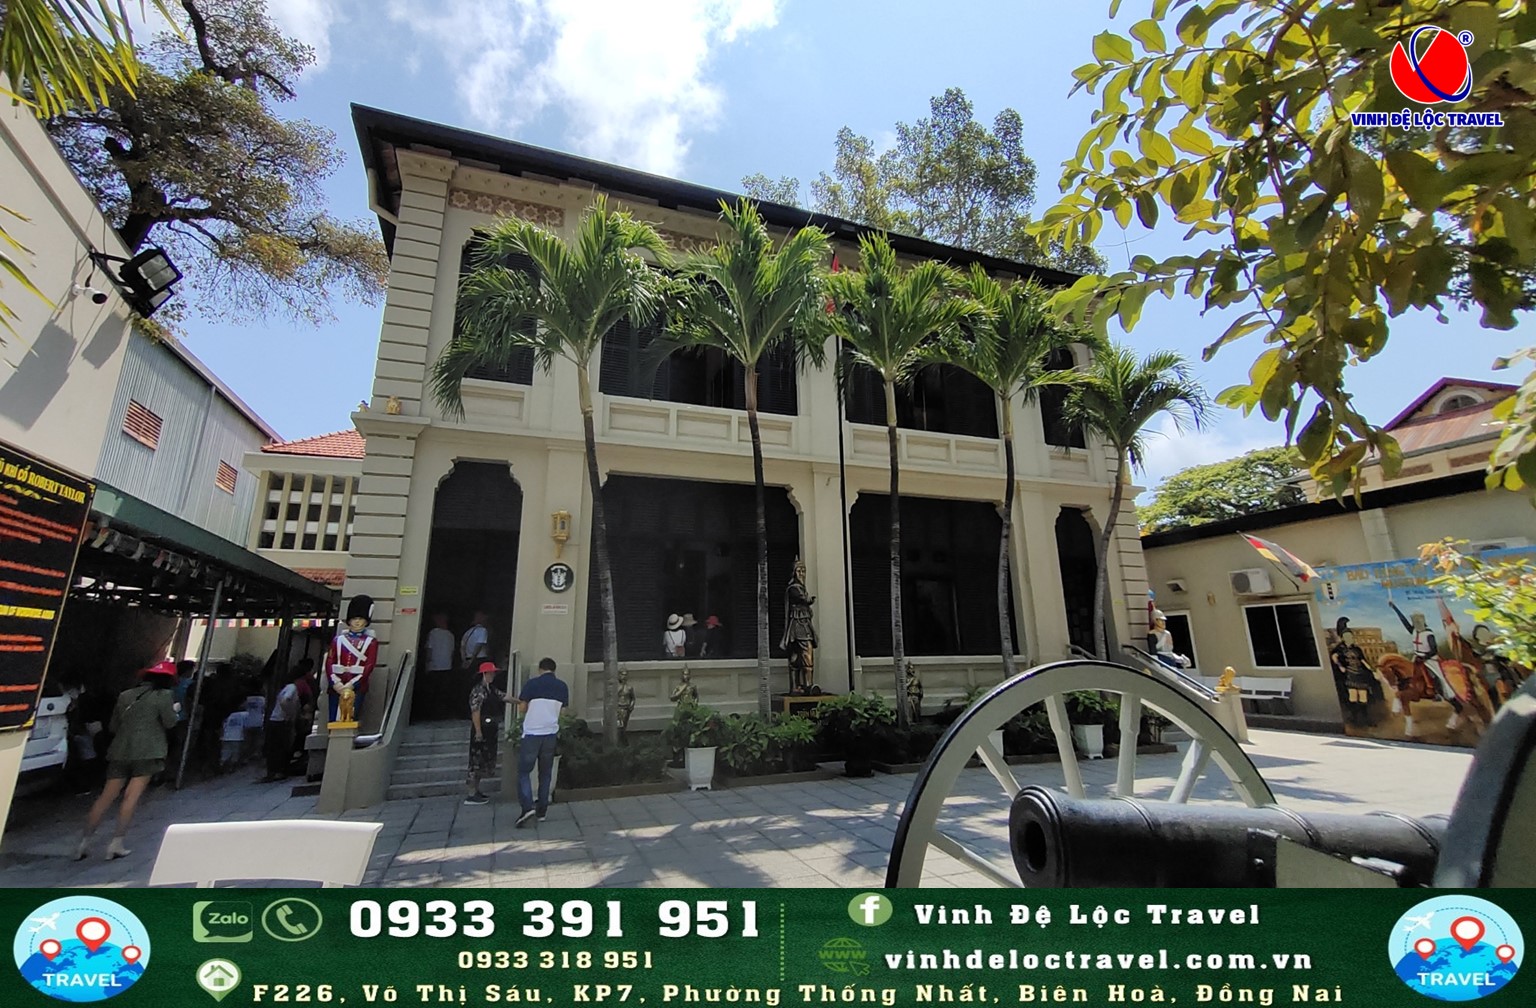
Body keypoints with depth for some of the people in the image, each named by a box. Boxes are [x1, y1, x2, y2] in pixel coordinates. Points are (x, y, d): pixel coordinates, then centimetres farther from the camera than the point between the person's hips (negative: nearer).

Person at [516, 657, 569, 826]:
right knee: (545, 773, 14)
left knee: (523, 772, 5)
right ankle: (542, 810, 17)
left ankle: (528, 807, -10)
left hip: (532, 733, -3)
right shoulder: (562, 687, 4)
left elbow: (522, 708, -4)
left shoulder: (532, 683, -6)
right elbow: (562, 711, 8)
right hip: (551, 733, 3)